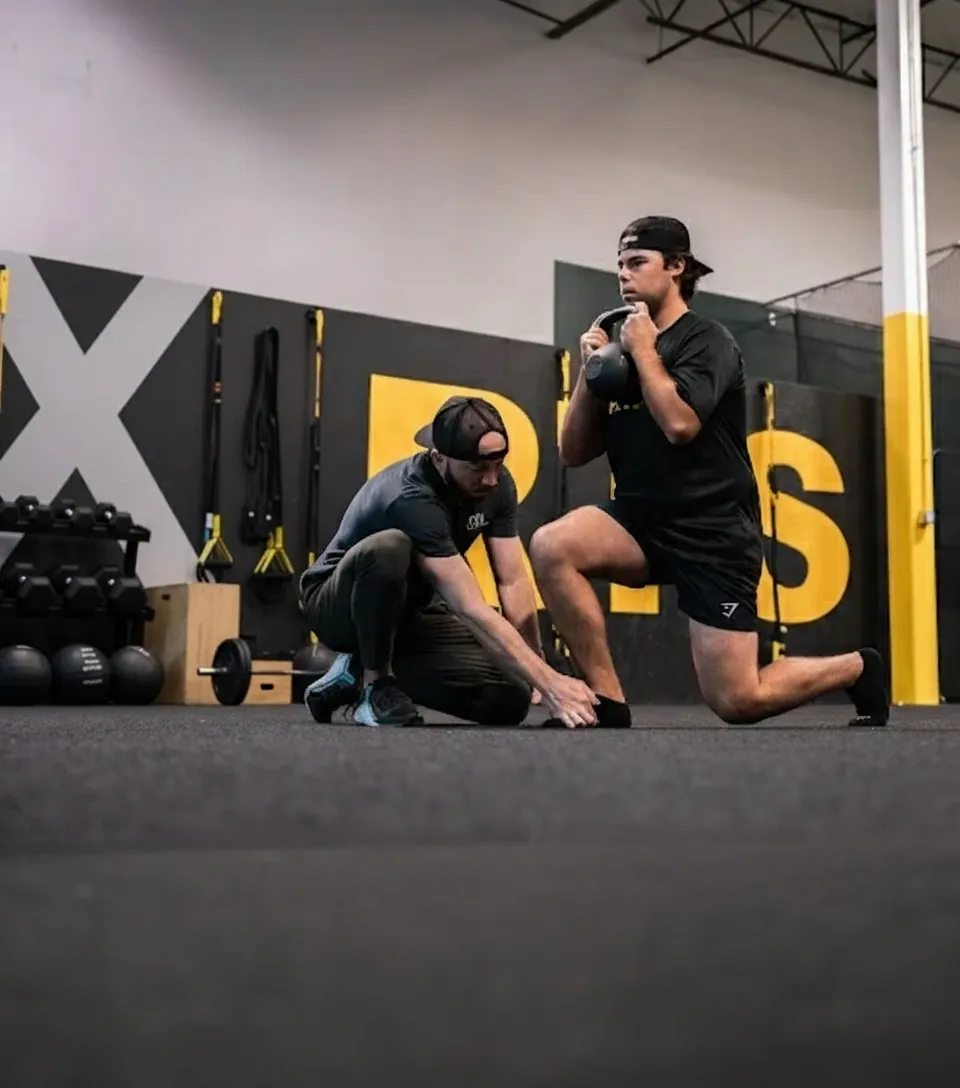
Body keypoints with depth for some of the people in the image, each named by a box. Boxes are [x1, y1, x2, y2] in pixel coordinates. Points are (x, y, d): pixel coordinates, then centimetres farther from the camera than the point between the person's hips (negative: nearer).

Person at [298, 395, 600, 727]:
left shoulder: (498, 485, -11)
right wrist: (549, 682, -42)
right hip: (337, 604, -7)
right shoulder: (412, 498, -34)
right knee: (388, 547, -40)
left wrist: (541, 672, -21)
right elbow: (471, 610, -39)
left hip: (412, 609, 7)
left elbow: (513, 582, -12)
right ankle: (374, 684, -17)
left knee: (510, 697, -12)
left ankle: (359, 672, 5)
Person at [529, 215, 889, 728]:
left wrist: (643, 348, -11)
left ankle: (858, 669, 23)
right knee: (550, 546, -26)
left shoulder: (707, 341, -6)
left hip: (712, 532, -5)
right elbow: (574, 453, 9)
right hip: (642, 520, 5)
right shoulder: (627, 346, 10)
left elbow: (679, 423, -26)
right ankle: (610, 704, -14)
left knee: (737, 701, -7)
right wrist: (590, 371, -4)